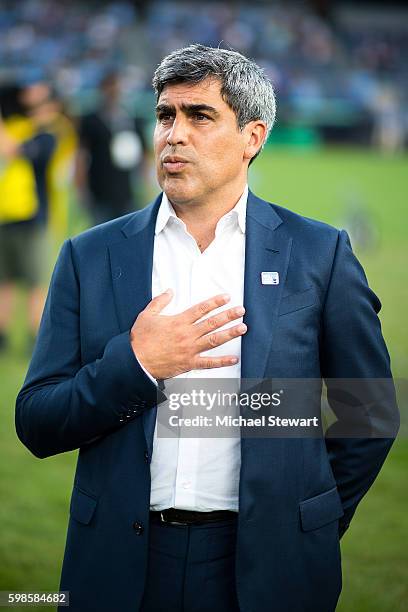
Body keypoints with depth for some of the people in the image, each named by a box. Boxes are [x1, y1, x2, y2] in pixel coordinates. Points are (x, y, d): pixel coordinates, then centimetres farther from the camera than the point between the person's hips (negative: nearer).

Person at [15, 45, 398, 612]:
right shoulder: (91, 256, 3)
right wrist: (135, 363, -13)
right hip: (122, 565, 1)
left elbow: (371, 416, 7)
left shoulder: (319, 254, 0)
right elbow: (36, 425, 1)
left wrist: (304, 532, 4)